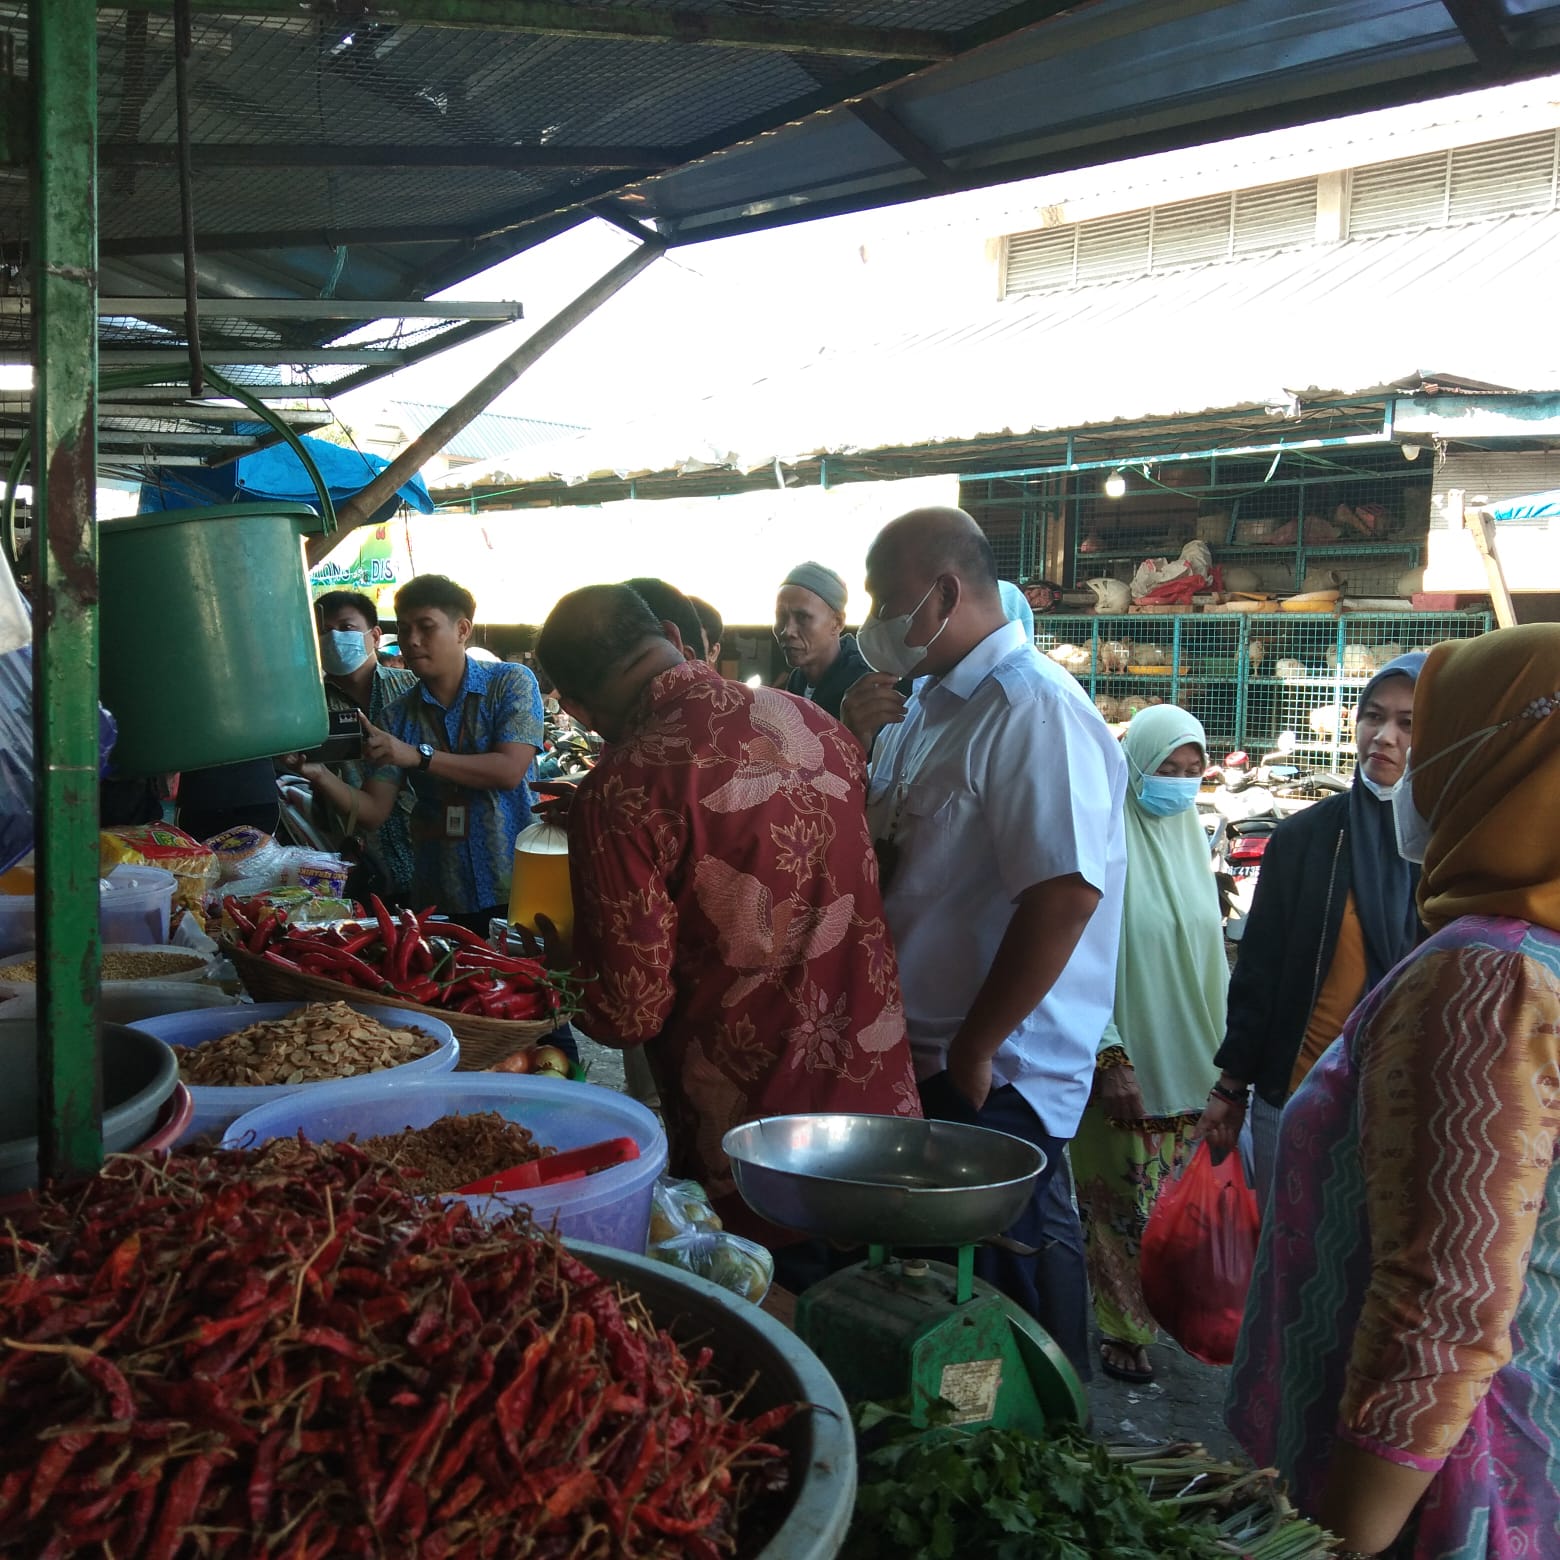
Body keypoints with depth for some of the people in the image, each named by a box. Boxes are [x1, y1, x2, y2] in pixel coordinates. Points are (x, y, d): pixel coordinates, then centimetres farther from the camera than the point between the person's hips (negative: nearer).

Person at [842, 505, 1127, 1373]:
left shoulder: (1037, 713, -18)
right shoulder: (930, 707, 12)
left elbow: (1064, 896, -27)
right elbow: (881, 858, 17)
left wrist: (975, 1050, -20)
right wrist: (858, 748, -1)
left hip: (1000, 1079, -9)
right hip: (920, 1058, 9)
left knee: (999, 1294, 4)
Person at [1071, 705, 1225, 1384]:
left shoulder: (1191, 837, 7)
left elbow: (1209, 949, 13)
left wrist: (1225, 1048, 9)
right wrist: (1111, 1058, -19)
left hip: (1190, 1063, 6)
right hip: (1125, 1061, -5)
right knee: (1125, 1201, 5)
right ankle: (1123, 1329, 21)